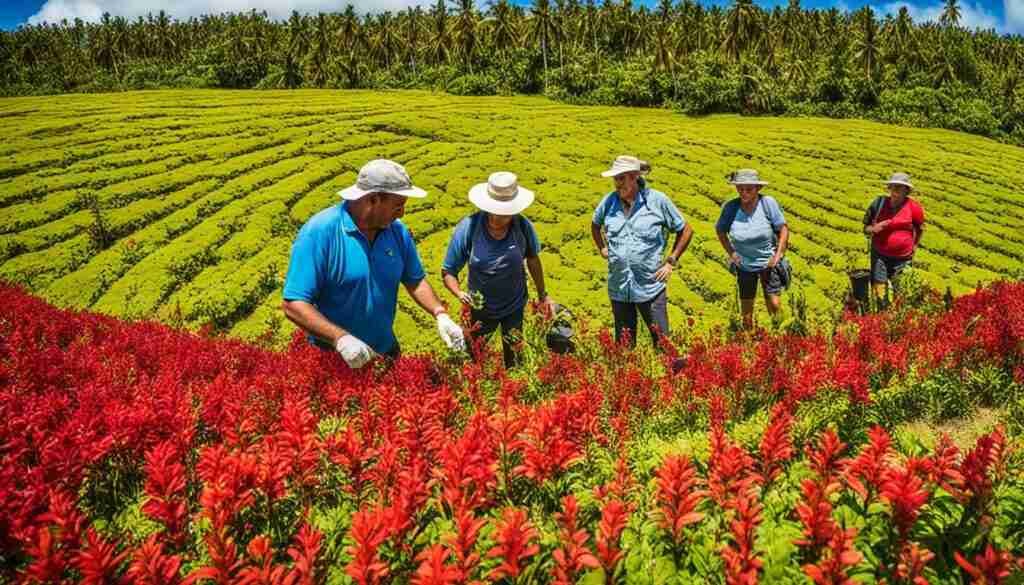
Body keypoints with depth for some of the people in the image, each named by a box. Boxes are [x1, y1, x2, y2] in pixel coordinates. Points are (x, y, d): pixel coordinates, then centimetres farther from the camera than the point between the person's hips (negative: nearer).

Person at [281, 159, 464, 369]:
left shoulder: (397, 231, -5)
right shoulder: (319, 232, -22)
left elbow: (415, 281, 7)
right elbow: (294, 305, -24)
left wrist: (440, 314, -10)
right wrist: (340, 338, -34)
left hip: (386, 350, 5)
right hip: (333, 357, -5)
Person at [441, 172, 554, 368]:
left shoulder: (523, 226, -21)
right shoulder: (467, 228, -25)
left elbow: (532, 259, -1)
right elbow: (448, 271, -16)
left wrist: (542, 295, 6)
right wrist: (460, 293, -35)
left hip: (515, 307, 1)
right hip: (481, 309, 0)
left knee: (514, 359, 22)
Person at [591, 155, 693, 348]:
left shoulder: (657, 200, -7)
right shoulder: (609, 201, 1)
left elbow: (686, 230, 4)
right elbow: (595, 224, 23)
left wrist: (671, 261, -1)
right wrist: (602, 249, 12)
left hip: (650, 287, -3)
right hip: (618, 288, 3)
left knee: (662, 341, 4)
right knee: (623, 344, 14)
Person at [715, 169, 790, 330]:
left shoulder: (768, 202, -18)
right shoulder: (730, 207, -16)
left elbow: (783, 229, -8)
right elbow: (720, 230, 4)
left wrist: (778, 255, -11)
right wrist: (730, 253, -3)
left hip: (768, 262, -1)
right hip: (744, 265, 1)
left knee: (774, 305, -6)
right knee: (746, 311, 10)